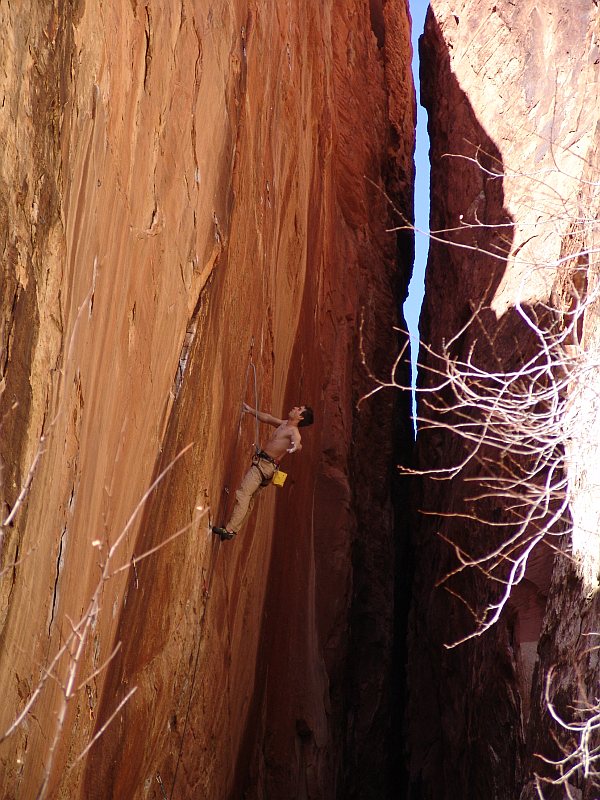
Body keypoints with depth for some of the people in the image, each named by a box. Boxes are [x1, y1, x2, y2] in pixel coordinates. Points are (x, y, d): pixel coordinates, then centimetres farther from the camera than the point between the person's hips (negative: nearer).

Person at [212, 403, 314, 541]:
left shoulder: (294, 432, -15)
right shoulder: (283, 424, 13)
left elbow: (298, 443, -37)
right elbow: (267, 418, 28)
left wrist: (296, 446, -60)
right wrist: (251, 410, 31)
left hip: (265, 465, -10)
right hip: (260, 462, 10)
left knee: (243, 494, -19)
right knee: (248, 498, 11)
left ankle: (229, 529, -26)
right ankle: (233, 529, 15)